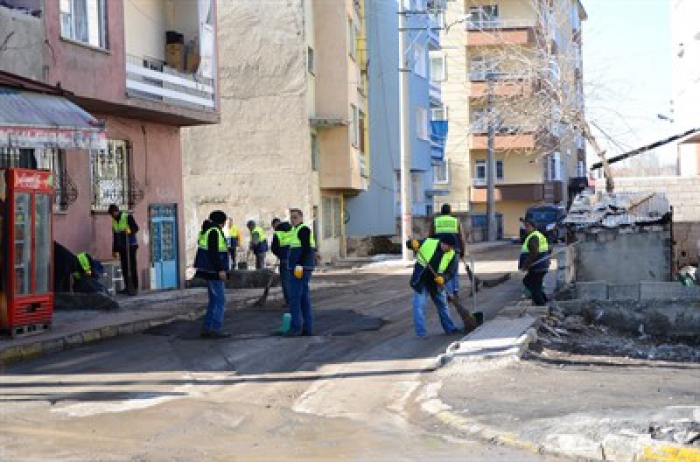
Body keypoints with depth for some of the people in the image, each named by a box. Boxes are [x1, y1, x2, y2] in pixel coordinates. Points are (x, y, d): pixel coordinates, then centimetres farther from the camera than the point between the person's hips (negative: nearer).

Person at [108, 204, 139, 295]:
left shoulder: (127, 217, -7)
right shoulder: (114, 221, 14)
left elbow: (136, 228, -12)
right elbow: (115, 236, 18)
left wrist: (130, 231, -33)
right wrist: (115, 250, 16)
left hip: (131, 245, -6)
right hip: (122, 247, 7)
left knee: (132, 267, -7)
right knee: (124, 267, 5)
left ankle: (135, 287, -6)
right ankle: (128, 287, 11)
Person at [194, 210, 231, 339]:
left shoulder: (207, 231, 17)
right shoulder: (214, 231, -14)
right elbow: (213, 252, -22)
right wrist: (220, 270, -22)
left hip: (210, 271, 11)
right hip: (213, 271, -11)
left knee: (214, 300, 14)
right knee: (220, 300, -7)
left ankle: (206, 328, 15)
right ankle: (216, 329, -8)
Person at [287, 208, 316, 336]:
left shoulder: (303, 229, -9)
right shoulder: (298, 230, 21)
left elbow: (306, 249, -19)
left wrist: (299, 265, -24)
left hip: (301, 268, -11)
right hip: (299, 269, 11)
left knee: (294, 297, -12)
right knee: (304, 298, 9)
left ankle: (296, 327, -11)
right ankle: (308, 328, 10)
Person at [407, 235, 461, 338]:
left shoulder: (452, 255, -9)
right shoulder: (428, 243, -14)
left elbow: (451, 272, -11)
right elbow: (409, 244, -5)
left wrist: (443, 278, -32)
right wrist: (413, 243, -30)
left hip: (436, 283, 3)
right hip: (420, 281, -3)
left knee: (442, 305, 15)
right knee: (419, 305, -7)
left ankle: (449, 328, 31)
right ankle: (421, 332, 0)